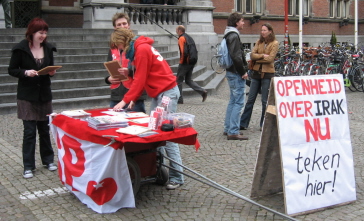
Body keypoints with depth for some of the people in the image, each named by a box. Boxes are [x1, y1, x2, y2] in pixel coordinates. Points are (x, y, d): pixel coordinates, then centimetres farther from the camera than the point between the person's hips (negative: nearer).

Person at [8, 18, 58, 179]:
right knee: (29, 131, -2)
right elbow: (12, 70, -4)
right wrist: (26, 72, -21)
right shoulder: (20, 49, -9)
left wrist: (52, 72, -8)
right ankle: (28, 166, 8)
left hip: (44, 94, 4)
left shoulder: (48, 48, 4)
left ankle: (48, 160, 27)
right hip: (27, 96, -4)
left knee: (44, 129, 13)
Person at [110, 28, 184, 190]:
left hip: (167, 92, -10)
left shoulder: (142, 49, -15)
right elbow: (140, 78, 13)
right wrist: (133, 98, 7)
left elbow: (140, 79, -16)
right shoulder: (138, 48, 14)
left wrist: (125, 100, -12)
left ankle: (177, 177, -5)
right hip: (157, 93, 10)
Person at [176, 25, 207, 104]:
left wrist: (181, 61, -12)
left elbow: (183, 51, -20)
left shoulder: (181, 38, -10)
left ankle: (179, 99, 7)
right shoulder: (189, 37, 17)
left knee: (179, 80, 4)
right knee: (188, 80, 15)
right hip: (192, 62, 9)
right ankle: (203, 91, 0)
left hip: (185, 62, -8)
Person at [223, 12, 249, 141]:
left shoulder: (229, 35, 17)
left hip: (231, 72, 11)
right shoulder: (234, 36, -15)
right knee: (239, 102, -8)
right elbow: (236, 57, -24)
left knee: (233, 101, 17)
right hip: (236, 74, -11)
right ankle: (233, 132, -7)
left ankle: (228, 128, 23)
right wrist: (243, 72, -17)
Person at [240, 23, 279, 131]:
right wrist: (262, 55, -15)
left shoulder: (275, 43, -3)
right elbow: (252, 55, -2)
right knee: (250, 99, 6)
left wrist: (257, 59, -8)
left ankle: (264, 124, 14)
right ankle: (243, 123, 10)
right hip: (256, 72, 4)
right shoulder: (259, 42, 11)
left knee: (265, 101, 2)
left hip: (267, 74, -4)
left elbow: (270, 58, -13)